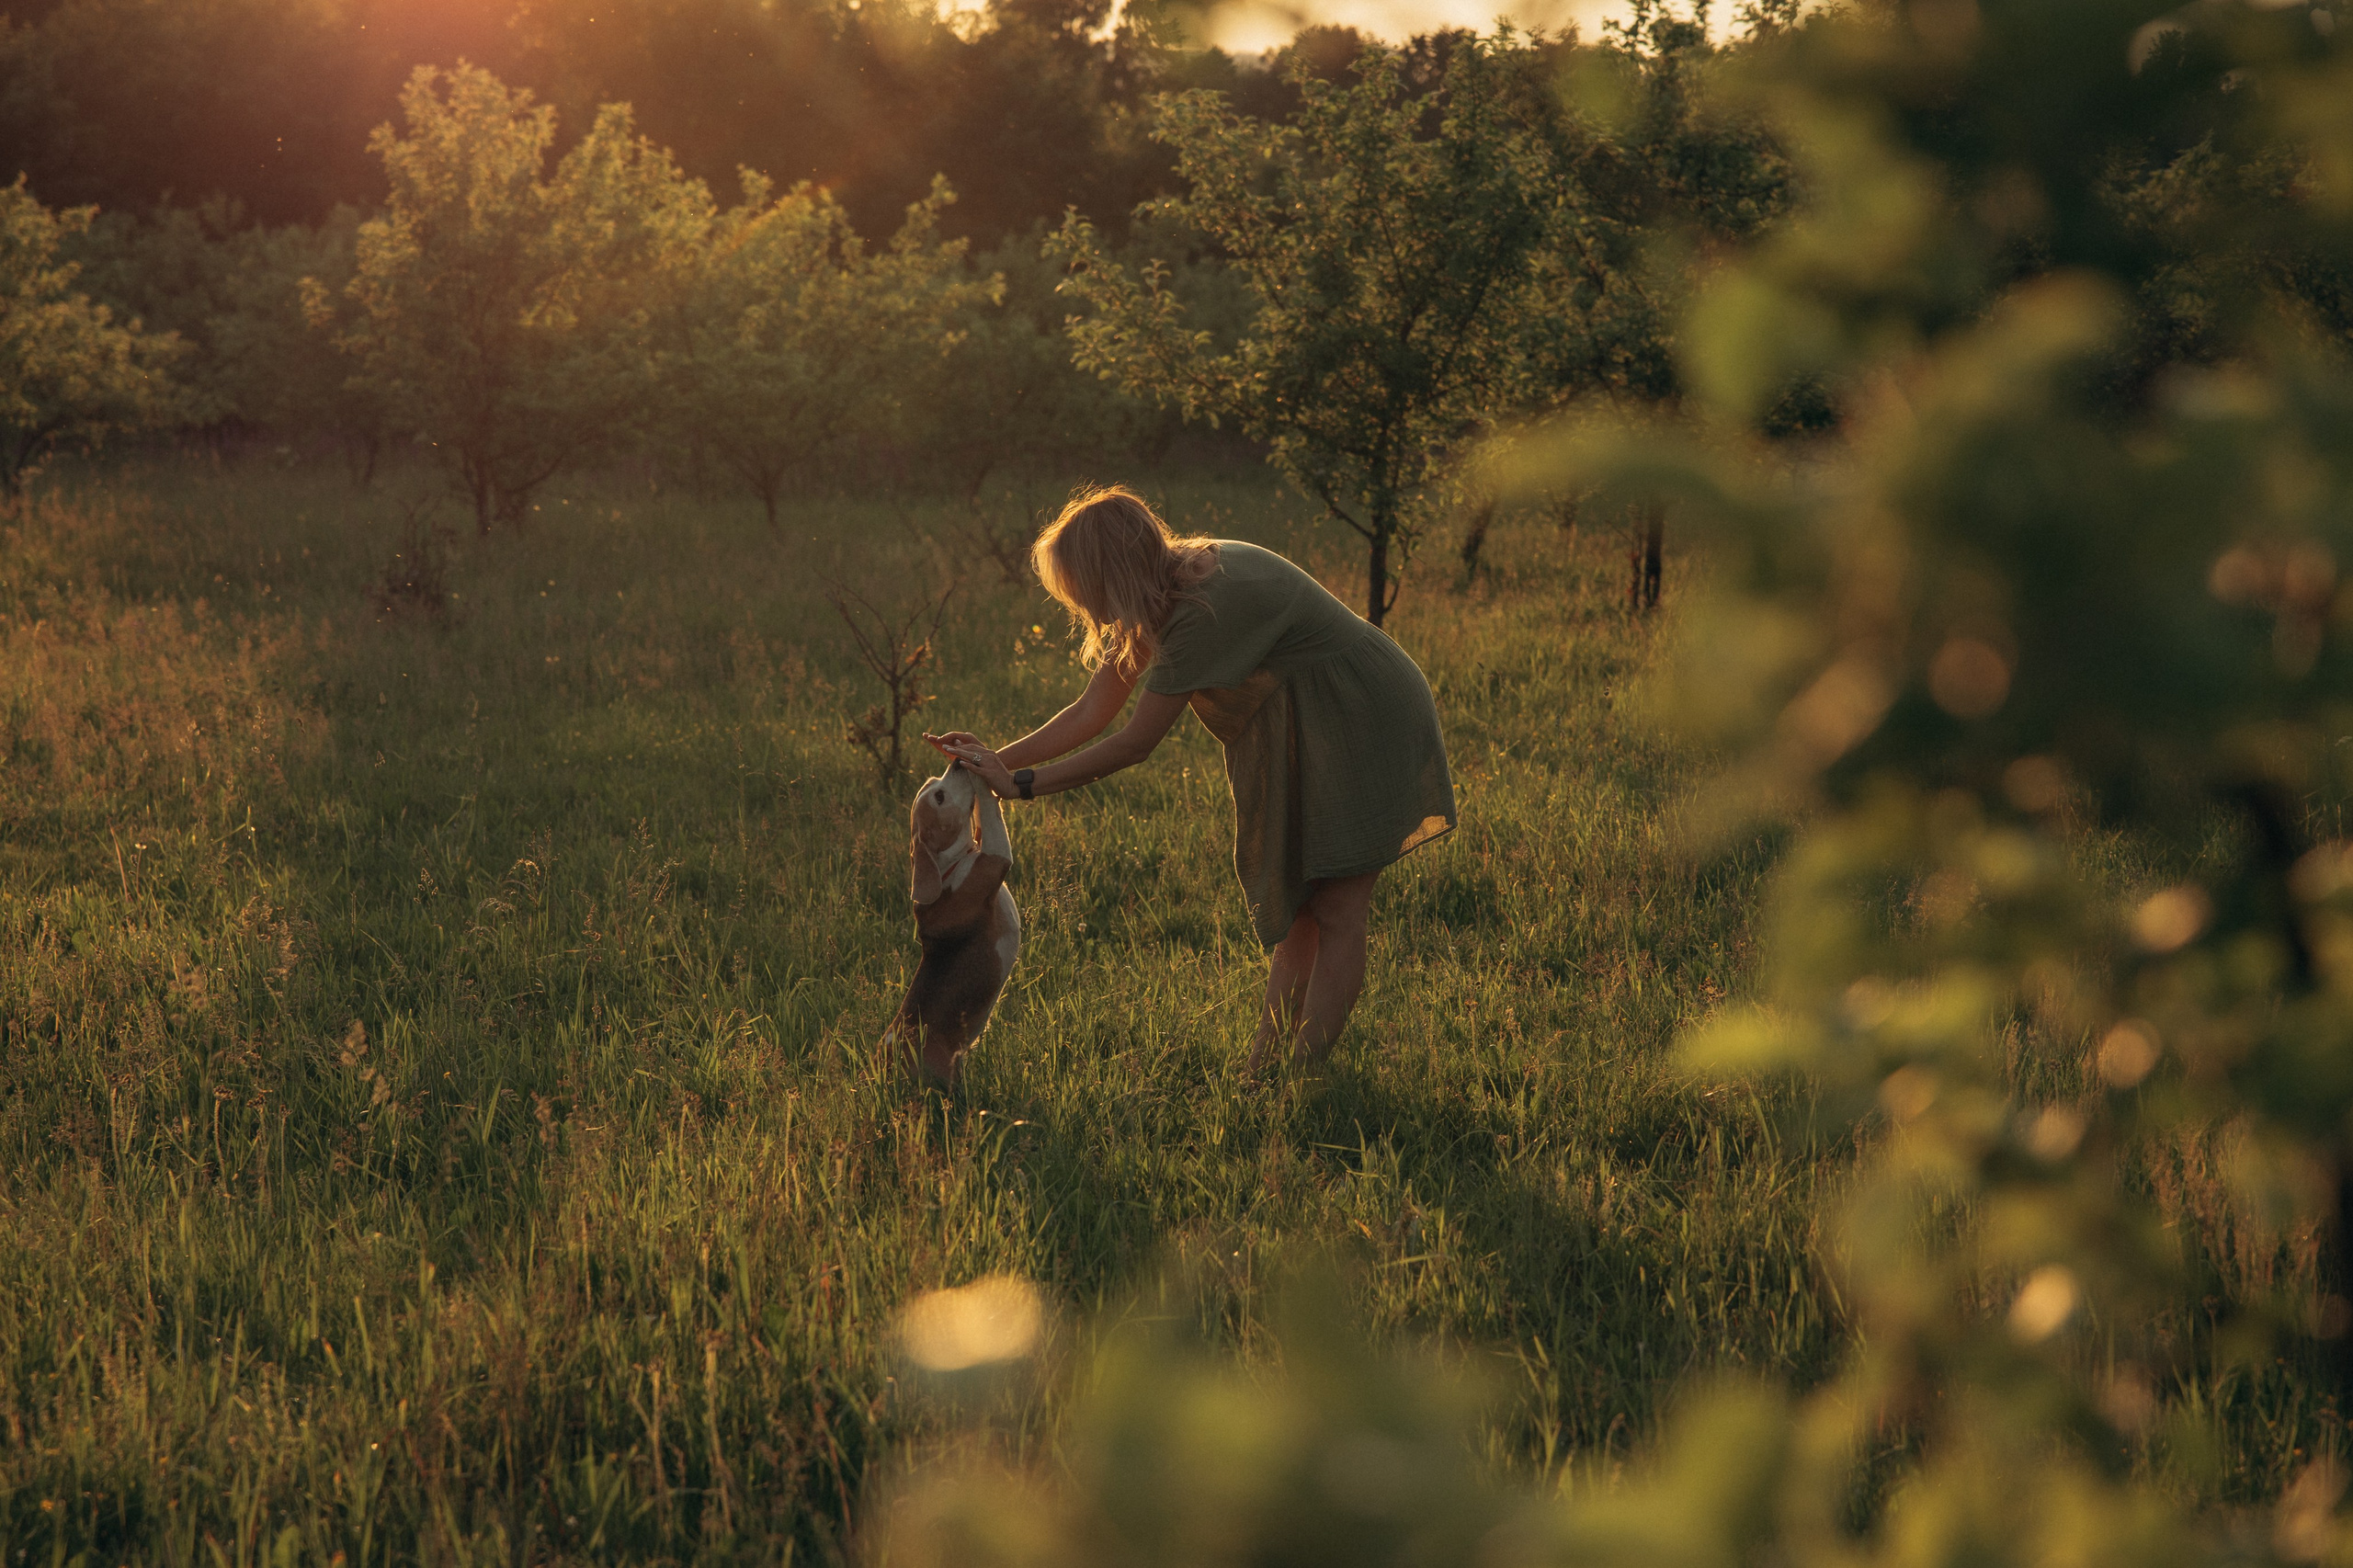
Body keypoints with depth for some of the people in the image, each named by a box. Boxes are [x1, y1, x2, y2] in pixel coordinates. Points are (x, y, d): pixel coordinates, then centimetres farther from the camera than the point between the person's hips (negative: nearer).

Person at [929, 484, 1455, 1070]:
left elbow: (1136, 741, -27)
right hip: (1308, 736, 9)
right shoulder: (1168, 592, -3)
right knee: (1297, 911, 5)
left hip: (1365, 727, -9)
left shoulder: (1206, 608, -31)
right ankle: (1261, 1071, 3)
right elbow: (1091, 713, 1)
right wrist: (997, 759, -9)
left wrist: (1019, 784, -23)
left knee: (1334, 913, -10)